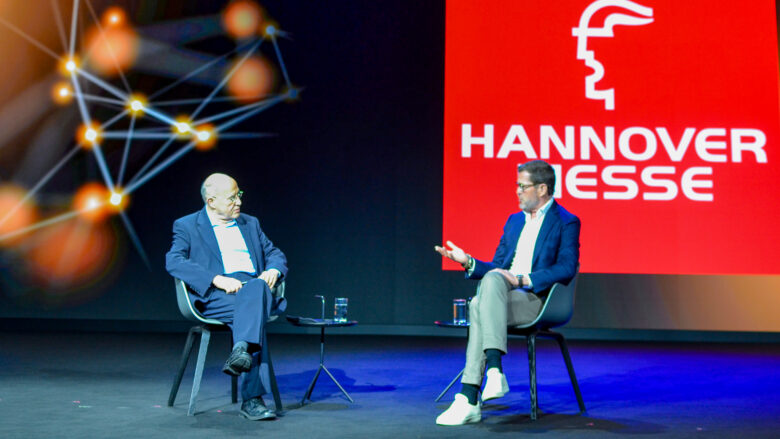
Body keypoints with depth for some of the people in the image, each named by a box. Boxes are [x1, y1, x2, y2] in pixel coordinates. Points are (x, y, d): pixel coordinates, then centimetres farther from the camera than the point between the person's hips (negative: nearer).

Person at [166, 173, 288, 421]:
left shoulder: (250, 223, 26)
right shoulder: (187, 226, 11)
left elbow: (275, 254, 25)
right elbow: (174, 261, -6)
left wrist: (273, 271, -1)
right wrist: (217, 279, -19)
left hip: (256, 286, 4)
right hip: (214, 298, -3)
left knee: (256, 288, -35)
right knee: (254, 310, -35)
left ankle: (241, 351, -53)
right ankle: (252, 398, -40)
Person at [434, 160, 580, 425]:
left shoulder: (566, 223, 3)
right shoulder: (514, 220, 24)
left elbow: (567, 268, -12)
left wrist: (523, 280, -19)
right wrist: (468, 262, 3)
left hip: (536, 300, -5)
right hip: (500, 294, 5)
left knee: (492, 280, -34)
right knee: (479, 304, -29)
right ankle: (477, 391, -34)